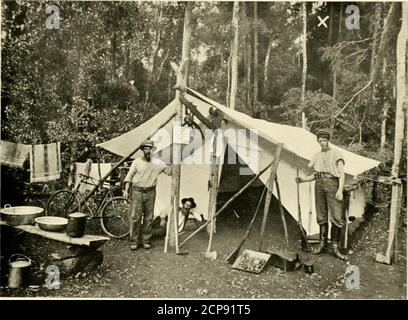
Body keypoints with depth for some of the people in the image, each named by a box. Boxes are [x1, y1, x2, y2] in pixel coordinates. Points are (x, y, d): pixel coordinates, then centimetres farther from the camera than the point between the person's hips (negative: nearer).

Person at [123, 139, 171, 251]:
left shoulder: (157, 162, 3)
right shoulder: (137, 161, 1)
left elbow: (169, 171, 5)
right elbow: (129, 176, 3)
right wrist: (126, 190, -4)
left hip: (150, 192, 1)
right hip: (137, 191, -1)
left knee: (148, 218, 8)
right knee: (135, 217, -1)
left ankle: (146, 240, 19)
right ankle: (134, 241, 10)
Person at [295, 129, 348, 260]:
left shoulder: (336, 153, 4)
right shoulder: (317, 156, 18)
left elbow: (342, 173, -3)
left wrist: (340, 189, -14)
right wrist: (303, 179, 2)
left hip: (332, 183, -4)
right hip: (319, 184, 4)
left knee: (337, 217, -10)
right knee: (321, 217, 5)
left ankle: (335, 247, 1)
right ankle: (322, 244, 15)